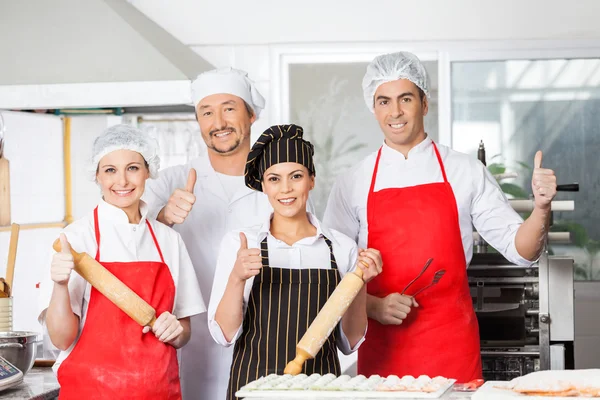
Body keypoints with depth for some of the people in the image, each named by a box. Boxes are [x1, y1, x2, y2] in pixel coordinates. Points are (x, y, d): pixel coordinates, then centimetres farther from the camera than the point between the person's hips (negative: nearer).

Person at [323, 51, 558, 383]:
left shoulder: (465, 172, 3)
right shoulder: (351, 184, 4)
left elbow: (520, 249, 3)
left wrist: (541, 208, -15)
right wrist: (374, 306, -9)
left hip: (452, 343, 0)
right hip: (382, 347, 1)